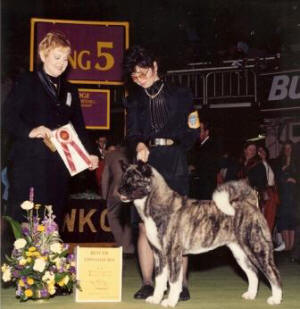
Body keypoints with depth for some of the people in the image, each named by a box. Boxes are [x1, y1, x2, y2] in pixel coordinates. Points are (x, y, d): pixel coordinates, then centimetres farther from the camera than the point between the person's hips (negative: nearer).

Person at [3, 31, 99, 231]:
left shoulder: (70, 91, 21)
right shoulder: (27, 83, 5)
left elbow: (78, 126, 21)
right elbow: (9, 117, -5)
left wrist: (90, 153, 6)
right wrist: (30, 131, -22)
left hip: (59, 167, 5)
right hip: (29, 164, -5)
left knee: (54, 222, 0)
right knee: (23, 221, -7)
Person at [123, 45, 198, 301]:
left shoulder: (180, 95, 8)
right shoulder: (134, 100, 15)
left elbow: (192, 132, 10)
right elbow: (132, 133, 6)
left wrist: (172, 145, 0)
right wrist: (139, 145, -15)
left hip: (174, 167, -2)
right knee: (145, 226, -3)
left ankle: (181, 284, 0)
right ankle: (147, 283, 3)